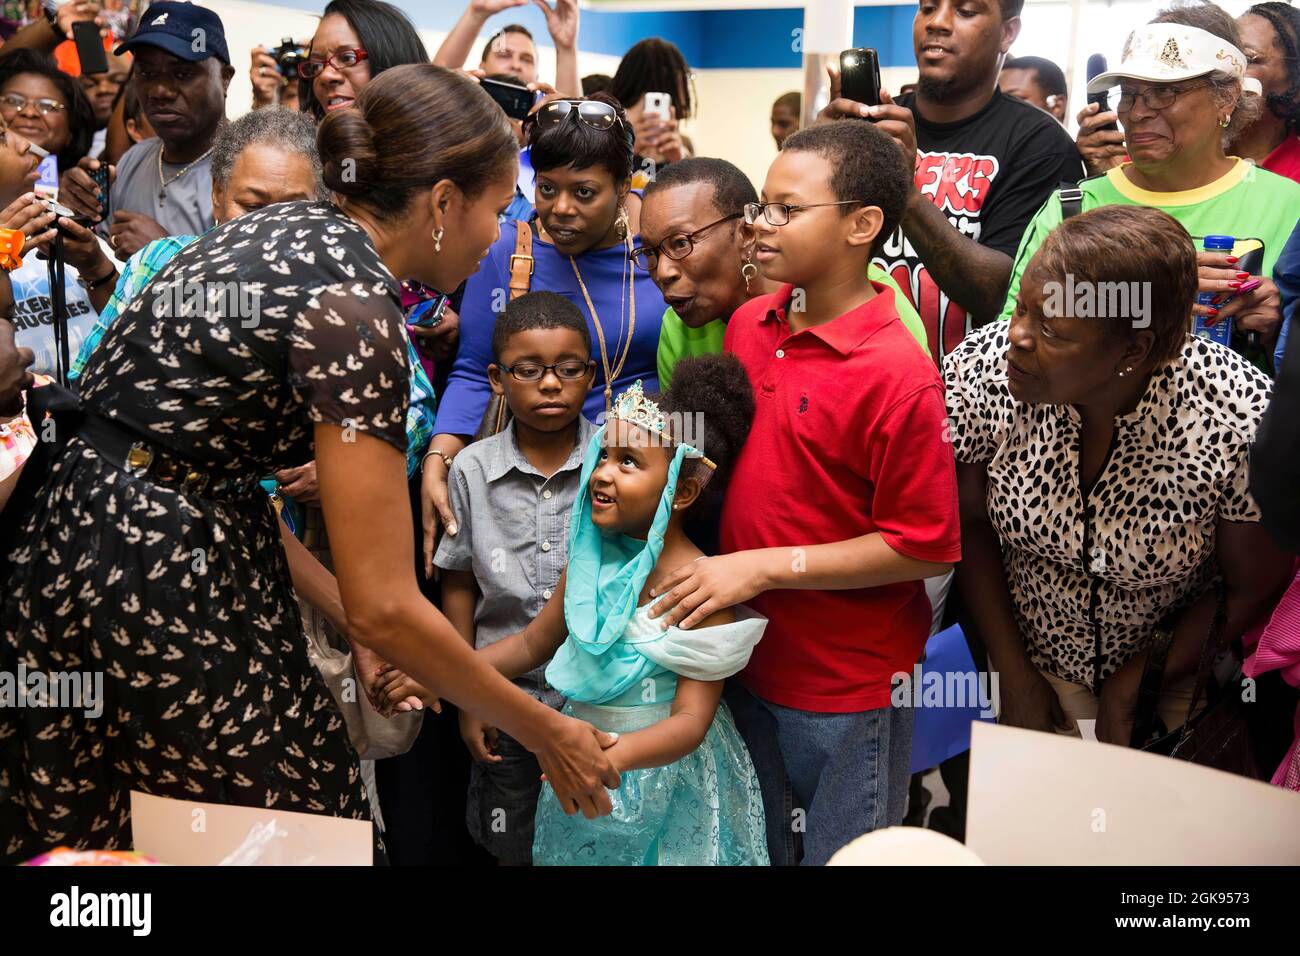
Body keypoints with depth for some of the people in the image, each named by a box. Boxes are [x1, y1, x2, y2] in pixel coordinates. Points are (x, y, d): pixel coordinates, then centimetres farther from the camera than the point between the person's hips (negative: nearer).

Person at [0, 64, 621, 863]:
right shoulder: (353, 305, -20)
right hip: (148, 589, -9)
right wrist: (547, 735, -8)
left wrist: (352, 623, 11)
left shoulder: (296, 228, 6)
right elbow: (385, 607, -20)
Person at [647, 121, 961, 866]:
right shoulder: (749, 323, -1)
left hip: (849, 690, -6)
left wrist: (766, 566, -21)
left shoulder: (898, 374, -22)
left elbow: (925, 548, -20)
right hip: (747, 661, 7)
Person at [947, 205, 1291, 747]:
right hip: (1027, 659, 1)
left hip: (1173, 673, -1)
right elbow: (970, 523, -10)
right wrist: (1016, 677, -8)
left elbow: (1253, 589, -13)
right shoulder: (984, 368, -25)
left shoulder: (1243, 421, -30)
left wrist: (1135, 688, -10)